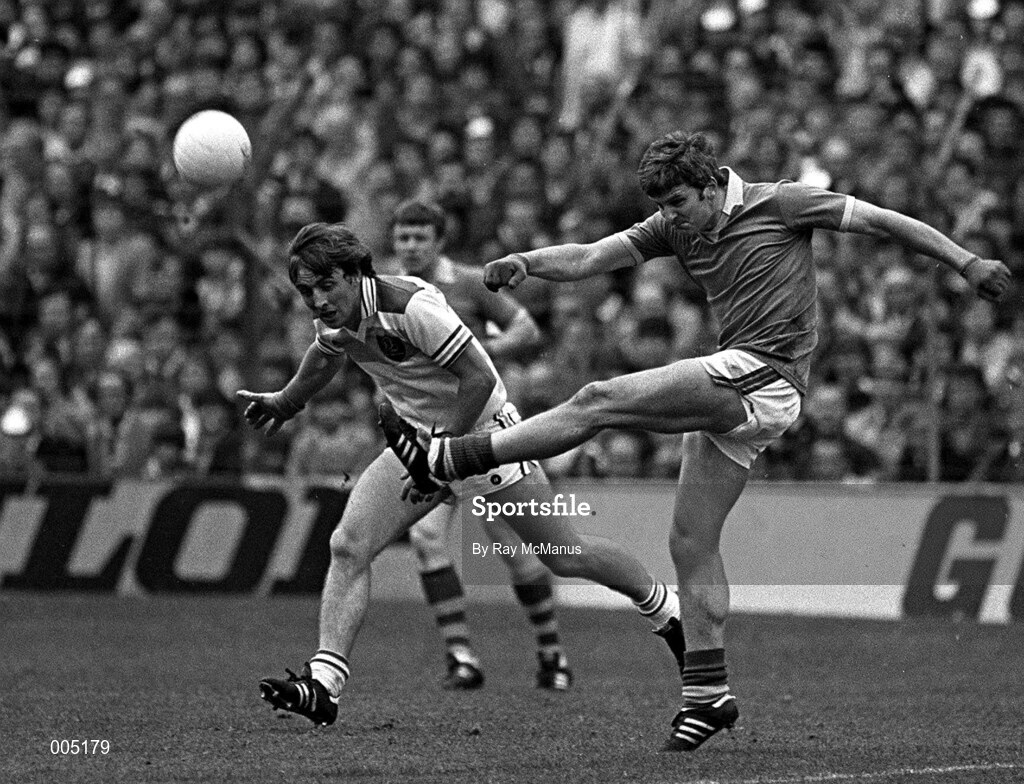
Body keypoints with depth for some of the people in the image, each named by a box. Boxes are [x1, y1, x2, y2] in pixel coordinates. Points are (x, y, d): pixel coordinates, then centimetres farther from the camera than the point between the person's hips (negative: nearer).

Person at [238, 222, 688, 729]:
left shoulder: (410, 306, -30)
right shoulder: (333, 314, -6)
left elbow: (478, 378, -27)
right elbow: (326, 355, 21)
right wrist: (284, 404, 34)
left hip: (478, 430, -7)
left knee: (565, 556, 0)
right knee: (347, 548, -10)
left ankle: (667, 613, 24)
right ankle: (323, 684, -14)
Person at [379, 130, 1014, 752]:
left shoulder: (778, 204, -3)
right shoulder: (674, 229, 13)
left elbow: (881, 221, 2)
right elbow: (591, 258, 5)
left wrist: (967, 263, -1)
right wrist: (526, 262, -14)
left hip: (765, 376, -8)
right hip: (733, 395, 9)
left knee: (600, 401, -15)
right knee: (691, 544, 7)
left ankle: (451, 459, -11)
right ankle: (708, 694, 11)